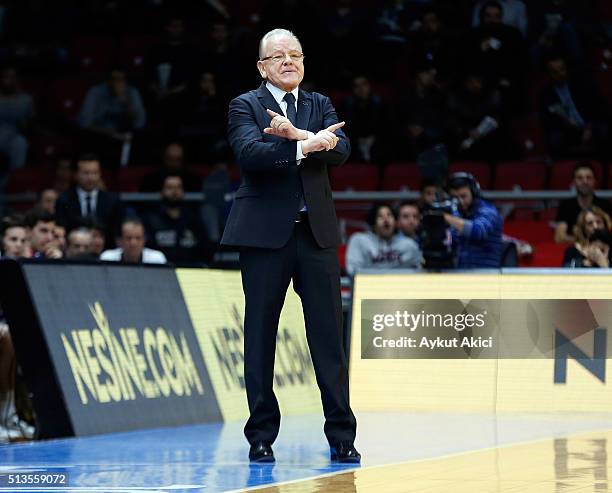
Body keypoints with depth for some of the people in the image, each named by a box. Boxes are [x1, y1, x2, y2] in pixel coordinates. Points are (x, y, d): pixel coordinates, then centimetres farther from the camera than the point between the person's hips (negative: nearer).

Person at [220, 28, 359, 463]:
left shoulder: (320, 105, 14)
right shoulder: (245, 106, 3)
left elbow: (340, 149, -5)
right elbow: (249, 152, -16)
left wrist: (296, 134, -20)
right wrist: (305, 145, -25)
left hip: (316, 232, 3)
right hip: (265, 232, -3)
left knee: (329, 336, 1)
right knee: (260, 336, 3)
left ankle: (342, 436, 5)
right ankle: (262, 436, 10)